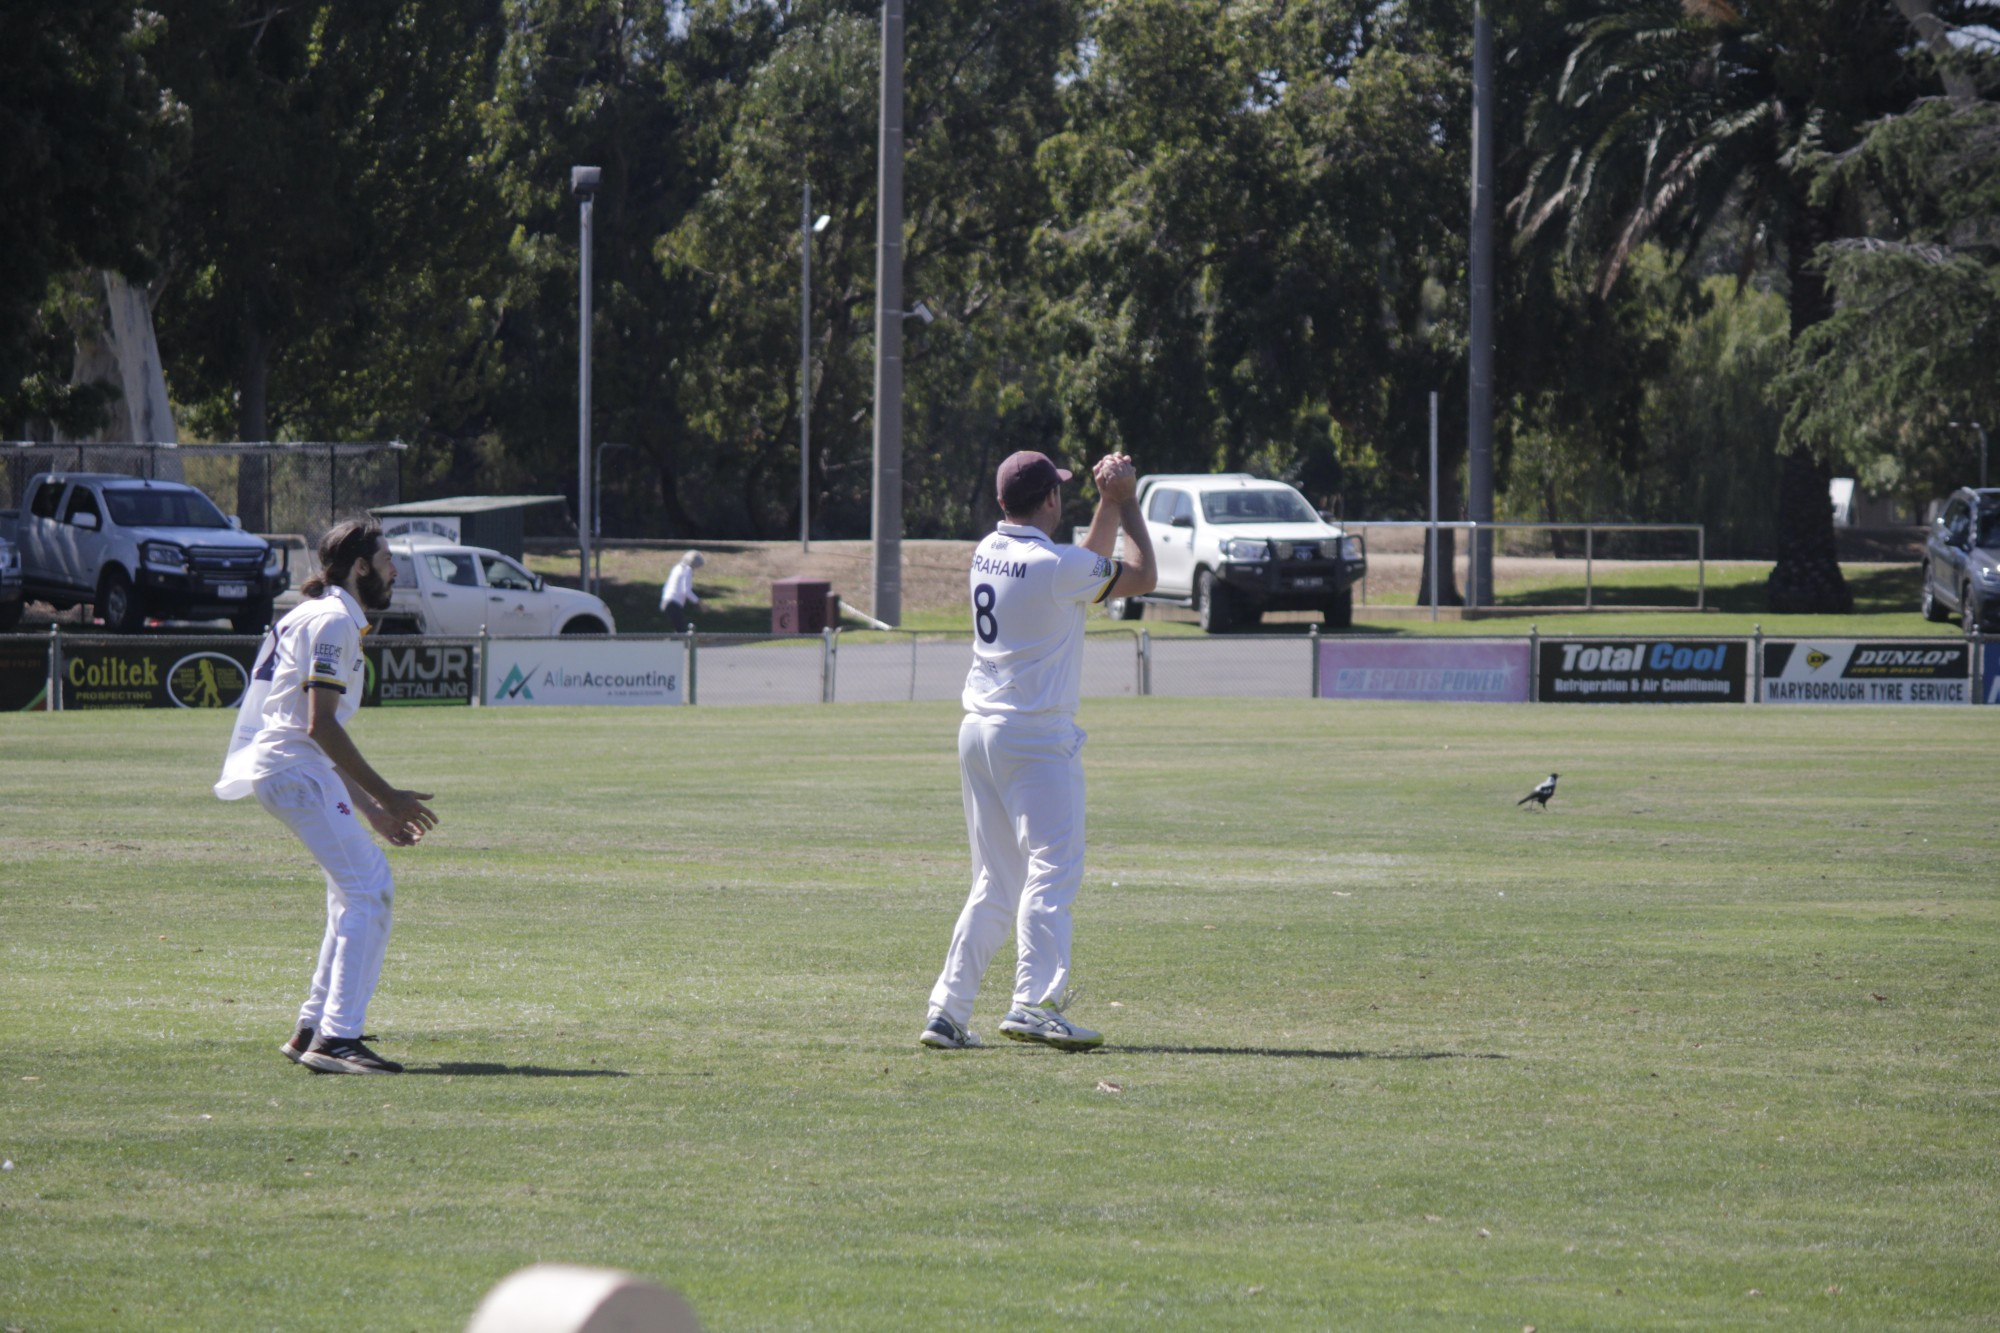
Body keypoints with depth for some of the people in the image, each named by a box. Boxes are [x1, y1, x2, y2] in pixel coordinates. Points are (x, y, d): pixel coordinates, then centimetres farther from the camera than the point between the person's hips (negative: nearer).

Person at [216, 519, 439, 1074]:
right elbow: (320, 726, -19)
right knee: (366, 891, -14)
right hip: (291, 769, -10)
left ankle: (314, 1028, 20)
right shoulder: (332, 621, -10)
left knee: (364, 885, 18)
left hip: (285, 771, 10)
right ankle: (336, 1038, -22)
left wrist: (372, 811, 21)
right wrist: (385, 796, -17)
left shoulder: (326, 620, 23)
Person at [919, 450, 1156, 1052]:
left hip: (979, 732, 8)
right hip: (1036, 738, -8)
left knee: (995, 884, 13)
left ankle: (948, 1012, 9)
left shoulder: (988, 552, 10)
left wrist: (1109, 503, 20)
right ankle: (1034, 1003, -25)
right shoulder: (1055, 565, -14)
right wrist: (1125, 502, 7)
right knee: (1053, 867, -12)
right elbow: (1140, 578, -1)